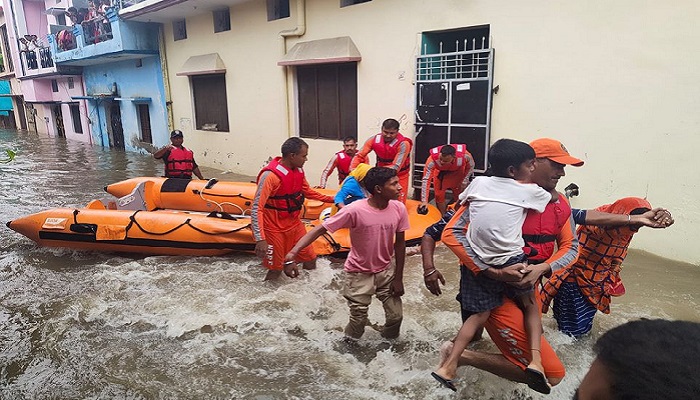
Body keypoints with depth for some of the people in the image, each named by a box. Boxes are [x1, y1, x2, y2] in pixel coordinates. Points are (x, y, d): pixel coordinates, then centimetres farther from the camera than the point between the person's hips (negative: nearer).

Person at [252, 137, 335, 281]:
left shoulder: (298, 170, -2)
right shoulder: (270, 175, -25)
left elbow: (307, 191, 17)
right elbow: (256, 209, -27)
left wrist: (331, 199, 14)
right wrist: (260, 239, -34)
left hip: (295, 223, 7)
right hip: (275, 229, -7)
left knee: (310, 261, 13)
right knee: (275, 270, 4)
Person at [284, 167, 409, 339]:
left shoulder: (399, 208, -14)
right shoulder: (355, 210, -28)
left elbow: (400, 242, -2)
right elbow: (320, 229, -26)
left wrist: (398, 278, 1)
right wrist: (292, 254, -38)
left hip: (385, 271, 4)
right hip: (359, 273, -3)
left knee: (396, 316, 5)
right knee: (358, 321, 3)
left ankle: (389, 343, 38)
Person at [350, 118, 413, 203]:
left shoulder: (403, 144, -24)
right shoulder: (374, 139, -12)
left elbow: (395, 167, -28)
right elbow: (359, 156, -7)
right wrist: (352, 169, -25)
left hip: (399, 176, -3)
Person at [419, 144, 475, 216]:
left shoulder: (465, 155, -38)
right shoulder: (432, 159, -42)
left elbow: (471, 166, -13)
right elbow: (426, 180, -38)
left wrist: (464, 181, -15)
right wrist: (424, 201, -40)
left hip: (458, 172, 0)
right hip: (440, 173, 0)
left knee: (459, 196, 2)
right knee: (439, 196, 1)